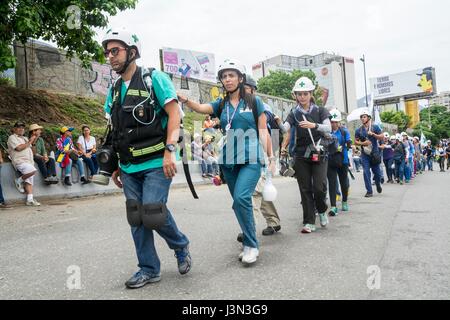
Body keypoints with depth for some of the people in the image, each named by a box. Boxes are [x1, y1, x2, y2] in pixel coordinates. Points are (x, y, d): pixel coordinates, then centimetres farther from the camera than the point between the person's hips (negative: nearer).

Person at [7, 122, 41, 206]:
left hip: (29, 162, 8)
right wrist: (29, 142, -3)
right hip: (20, 161, -8)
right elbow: (19, 148, -11)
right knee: (32, 170, -33)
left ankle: (30, 199, -3)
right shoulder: (12, 137, 3)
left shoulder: (25, 138, 28)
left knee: (29, 181, 0)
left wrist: (35, 137, 15)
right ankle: (19, 181, -8)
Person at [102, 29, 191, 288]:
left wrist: (170, 150, -22)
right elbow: (116, 132, 18)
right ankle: (149, 269, 22)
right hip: (129, 167, 7)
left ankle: (181, 245, 18)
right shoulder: (114, 90, 15)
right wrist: (116, 166, 16)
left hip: (156, 163, -6)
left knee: (152, 213, -12)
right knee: (137, 218, 7)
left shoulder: (155, 79, -4)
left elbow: (174, 114, -12)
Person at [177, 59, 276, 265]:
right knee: (240, 203, 10)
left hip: (251, 159, -4)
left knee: (241, 198, -22)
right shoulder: (221, 105, 10)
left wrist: (271, 158, 1)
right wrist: (185, 100, -29)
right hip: (228, 161, 4)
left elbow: (263, 132, 4)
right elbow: (201, 108, -10)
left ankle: (251, 245, -7)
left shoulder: (254, 101, 3)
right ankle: (249, 244, 26)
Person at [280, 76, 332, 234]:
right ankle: (309, 222, 8)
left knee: (319, 187, -9)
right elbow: (284, 129, -11)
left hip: (319, 154, -1)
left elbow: (328, 128, -9)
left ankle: (322, 211, 22)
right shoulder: (294, 113, 5)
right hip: (301, 155, 1)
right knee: (305, 189, 1)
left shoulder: (320, 110, 4)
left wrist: (313, 125, -26)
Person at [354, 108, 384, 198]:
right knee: (366, 172, -5)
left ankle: (378, 184, 36)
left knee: (377, 171, 5)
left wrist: (373, 134, -15)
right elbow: (356, 141, 9)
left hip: (375, 153, -1)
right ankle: (369, 191, 1)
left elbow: (382, 137, 0)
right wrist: (363, 143, -10)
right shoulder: (359, 130, 6)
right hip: (364, 154, 1)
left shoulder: (375, 127, 2)